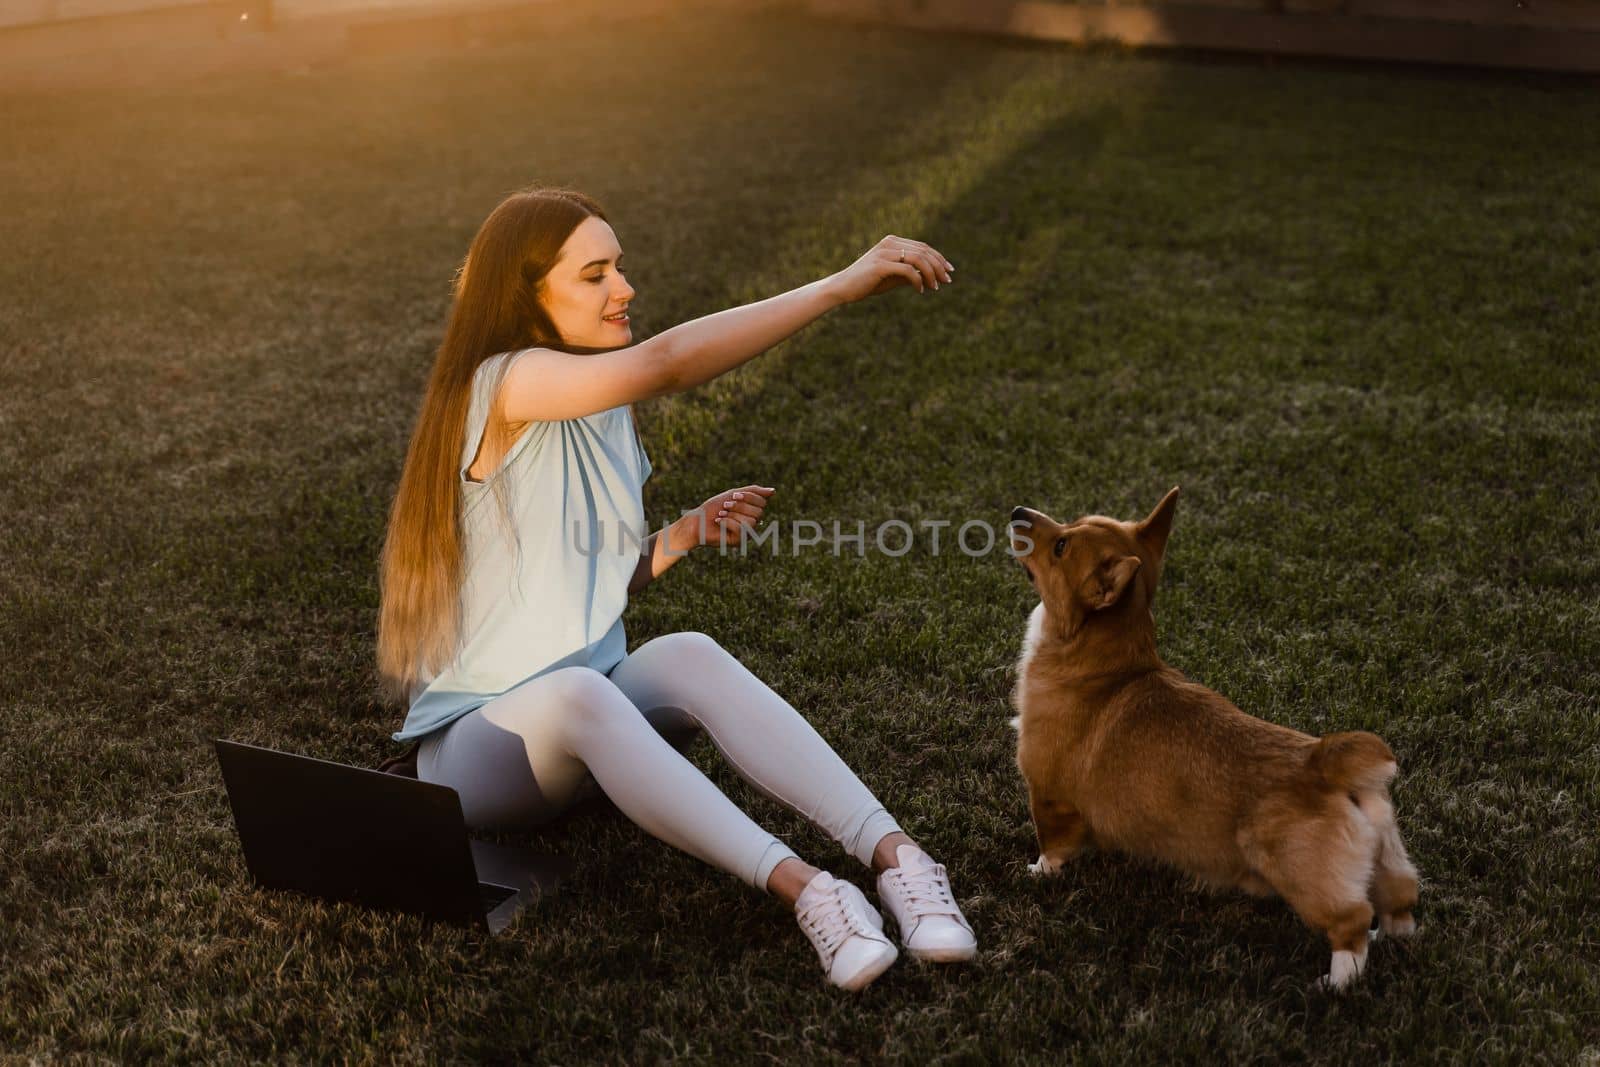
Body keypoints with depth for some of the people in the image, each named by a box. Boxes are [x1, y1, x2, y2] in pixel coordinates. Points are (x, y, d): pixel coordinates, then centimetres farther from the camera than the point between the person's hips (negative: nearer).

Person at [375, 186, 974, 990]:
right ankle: (801, 889, -46)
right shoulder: (506, 384, -16)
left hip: (591, 703, 6)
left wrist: (683, 536, -2)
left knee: (691, 655, -27)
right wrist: (842, 285, -32)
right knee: (578, 692, -40)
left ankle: (894, 856, -38)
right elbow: (666, 363, -35)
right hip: (481, 738, -6)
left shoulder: (601, 409, 11)